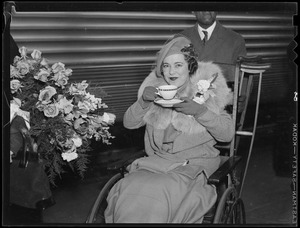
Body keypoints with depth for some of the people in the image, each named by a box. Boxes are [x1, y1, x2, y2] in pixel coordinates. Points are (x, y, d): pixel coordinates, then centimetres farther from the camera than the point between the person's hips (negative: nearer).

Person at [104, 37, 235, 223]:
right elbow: (129, 123, 9)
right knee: (129, 189, -26)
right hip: (156, 160, 3)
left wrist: (199, 111, -20)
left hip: (194, 164, -3)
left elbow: (228, 133, -7)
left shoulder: (206, 91, 0)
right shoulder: (156, 89, 8)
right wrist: (143, 101, -10)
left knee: (157, 192, -31)